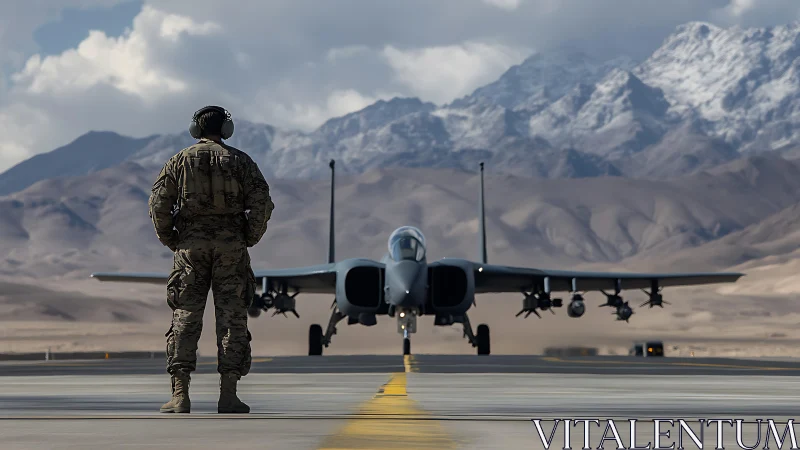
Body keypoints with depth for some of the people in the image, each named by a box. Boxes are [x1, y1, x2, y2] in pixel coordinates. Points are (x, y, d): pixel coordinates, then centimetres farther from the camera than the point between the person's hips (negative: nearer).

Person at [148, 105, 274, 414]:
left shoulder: (179, 161, 7)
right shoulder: (240, 160, 5)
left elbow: (159, 204, -1)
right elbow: (262, 203, -4)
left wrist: (171, 242, 8)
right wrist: (249, 239, 5)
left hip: (191, 245, 1)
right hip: (230, 245, -1)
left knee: (185, 317, 2)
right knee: (231, 317, 2)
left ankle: (180, 396, -5)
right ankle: (228, 396, -1)